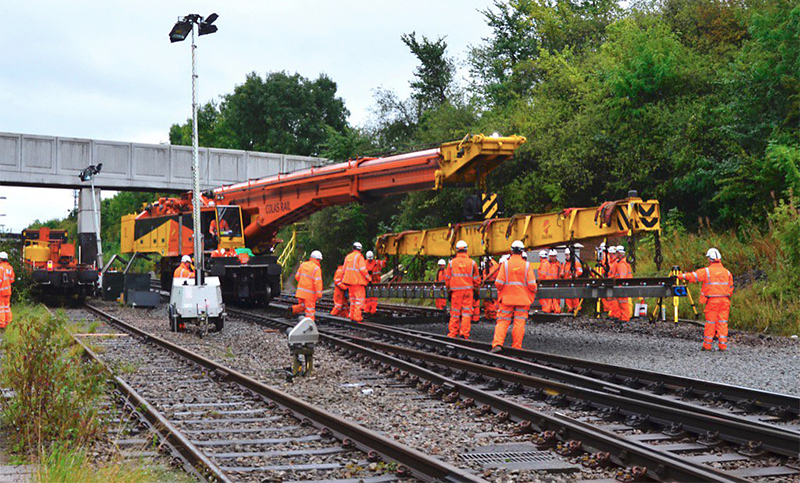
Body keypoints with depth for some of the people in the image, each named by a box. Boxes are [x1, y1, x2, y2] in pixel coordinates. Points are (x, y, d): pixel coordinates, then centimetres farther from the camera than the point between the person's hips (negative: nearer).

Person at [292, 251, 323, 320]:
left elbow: (297, 276, 12)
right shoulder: (316, 268, -14)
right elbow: (317, 282, -19)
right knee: (310, 310, 3)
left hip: (301, 291, 6)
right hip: (310, 293, -6)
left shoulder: (303, 265, 6)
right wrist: (319, 294, -18)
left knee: (302, 306, 21)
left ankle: (293, 309, -3)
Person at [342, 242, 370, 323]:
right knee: (359, 298, -3)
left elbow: (344, 269, 16)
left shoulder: (347, 257, 11)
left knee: (352, 298, 17)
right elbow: (363, 269, -15)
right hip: (358, 281, -7)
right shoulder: (359, 256, -9)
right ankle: (357, 317, -10)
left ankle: (352, 316, 17)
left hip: (349, 280, 7)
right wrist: (368, 278, -6)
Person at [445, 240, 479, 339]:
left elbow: (447, 279, 6)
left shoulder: (452, 263, 0)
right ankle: (464, 334, -3)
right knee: (466, 312, 2)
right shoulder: (472, 263, 0)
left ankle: (452, 333, 10)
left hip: (456, 291, 0)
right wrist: (476, 289, 18)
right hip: (468, 290, 0)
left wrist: (449, 289, 18)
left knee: (455, 312, 6)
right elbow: (476, 279, 5)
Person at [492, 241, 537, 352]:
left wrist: (500, 289, 13)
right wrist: (533, 292, 13)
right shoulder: (527, 265, -3)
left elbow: (498, 283, -8)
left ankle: (497, 344, -11)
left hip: (507, 298, 0)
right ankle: (516, 347, 7)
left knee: (502, 321, 3)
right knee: (519, 323, 5)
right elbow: (532, 284, -8)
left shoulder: (505, 264, -4)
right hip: (522, 299, 0)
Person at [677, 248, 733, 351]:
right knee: (722, 322, 6)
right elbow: (731, 288, 14)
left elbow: (693, 276, -3)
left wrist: (680, 276, 8)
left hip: (712, 300, -4)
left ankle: (707, 344, 8)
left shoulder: (706, 271, -5)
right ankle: (723, 345, 4)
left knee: (710, 322, 2)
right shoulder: (727, 272, 10)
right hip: (725, 300, 4)